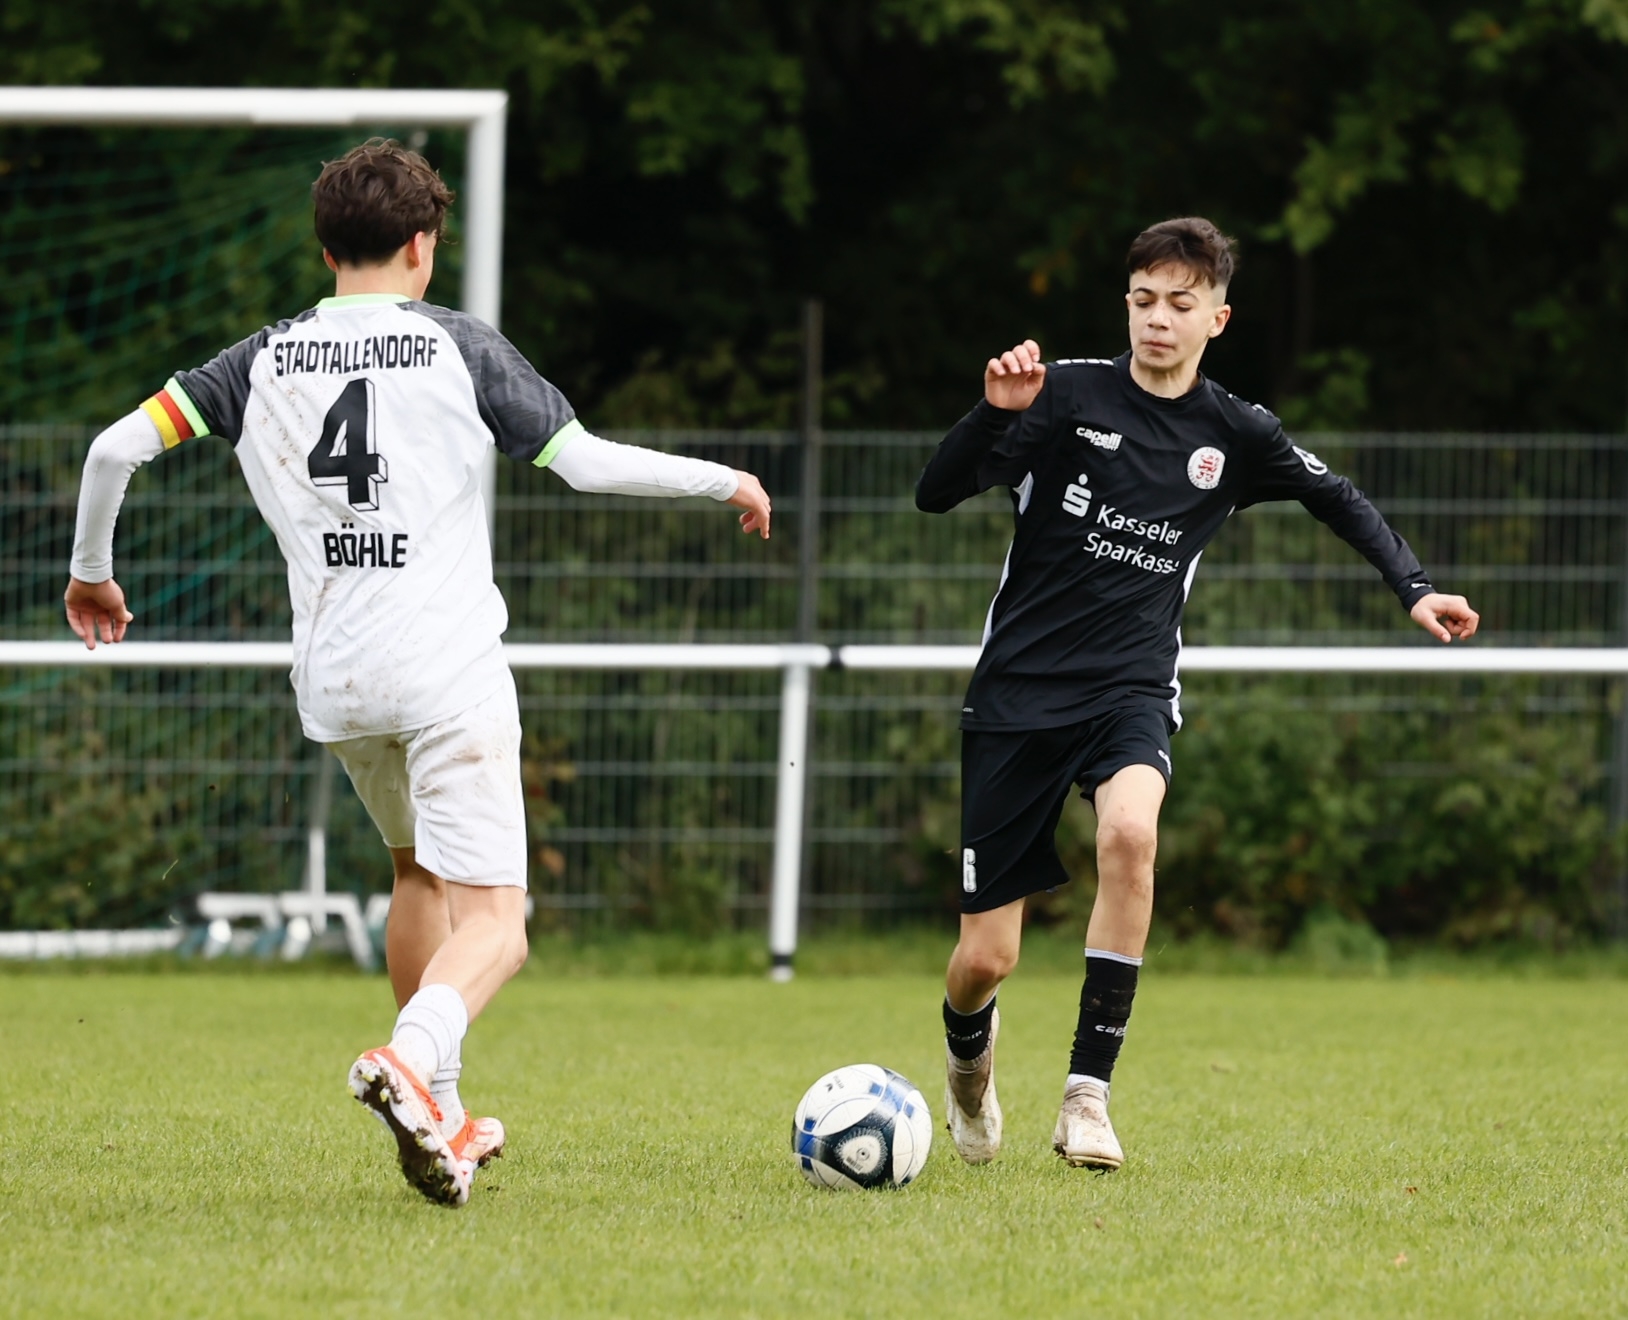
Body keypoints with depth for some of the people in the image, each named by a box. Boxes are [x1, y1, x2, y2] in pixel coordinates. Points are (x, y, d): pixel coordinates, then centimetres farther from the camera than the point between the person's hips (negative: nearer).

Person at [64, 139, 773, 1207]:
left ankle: (443, 1119, 29)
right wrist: (726, 481, 9)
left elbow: (120, 445, 2)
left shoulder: (264, 362, 7)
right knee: (494, 919, -5)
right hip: (450, 675, -5)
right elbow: (586, 462, -5)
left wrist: (92, 569, 18)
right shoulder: (459, 348, -2)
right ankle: (411, 1059, -35)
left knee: (418, 870, 28)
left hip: (333, 679, 5)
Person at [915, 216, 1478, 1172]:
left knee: (1130, 828, -35)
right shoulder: (1068, 394, -5)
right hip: (1020, 689, -1)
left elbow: (1338, 500, 21)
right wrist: (995, 414, -27)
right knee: (986, 961, -3)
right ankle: (969, 1052, 38)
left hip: (1132, 689, 1)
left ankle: (1088, 1094, -26)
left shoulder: (1234, 436, 4)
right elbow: (936, 495, -10)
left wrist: (1414, 588, 9)